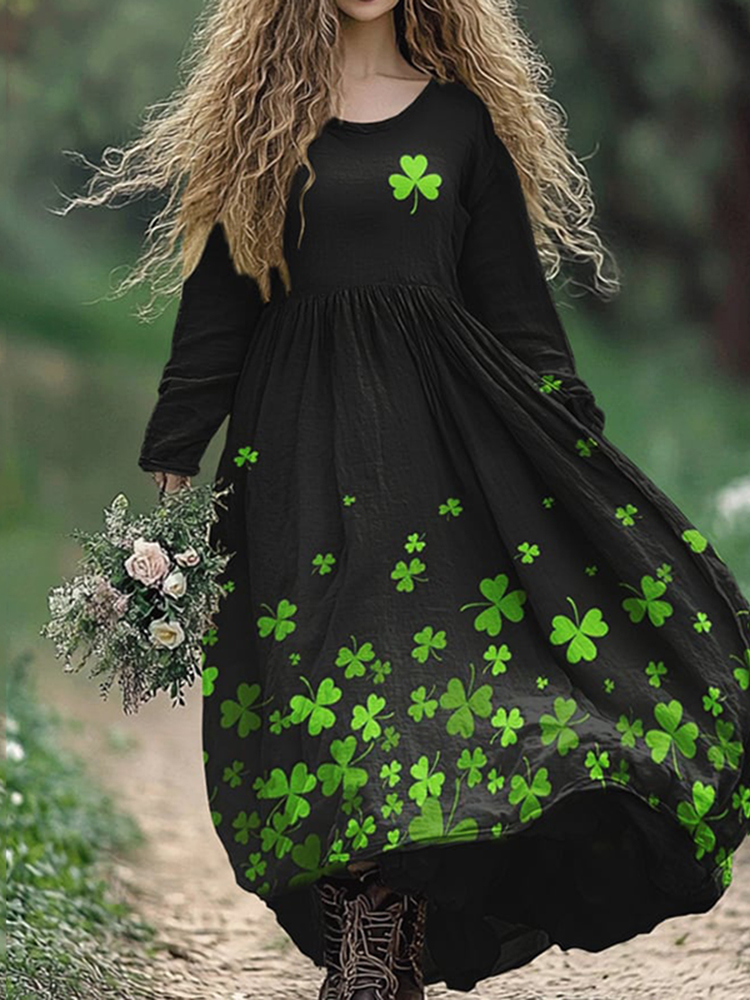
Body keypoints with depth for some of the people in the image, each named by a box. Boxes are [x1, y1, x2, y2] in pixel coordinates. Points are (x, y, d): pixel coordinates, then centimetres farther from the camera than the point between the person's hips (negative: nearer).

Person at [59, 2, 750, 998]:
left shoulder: (464, 115, 11)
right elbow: (215, 301, 10)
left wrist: (571, 444, 6)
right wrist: (170, 459, 7)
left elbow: (514, 291, 12)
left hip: (446, 416, 0)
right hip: (304, 436, 0)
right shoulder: (253, 119, 10)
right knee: (331, 684, -7)